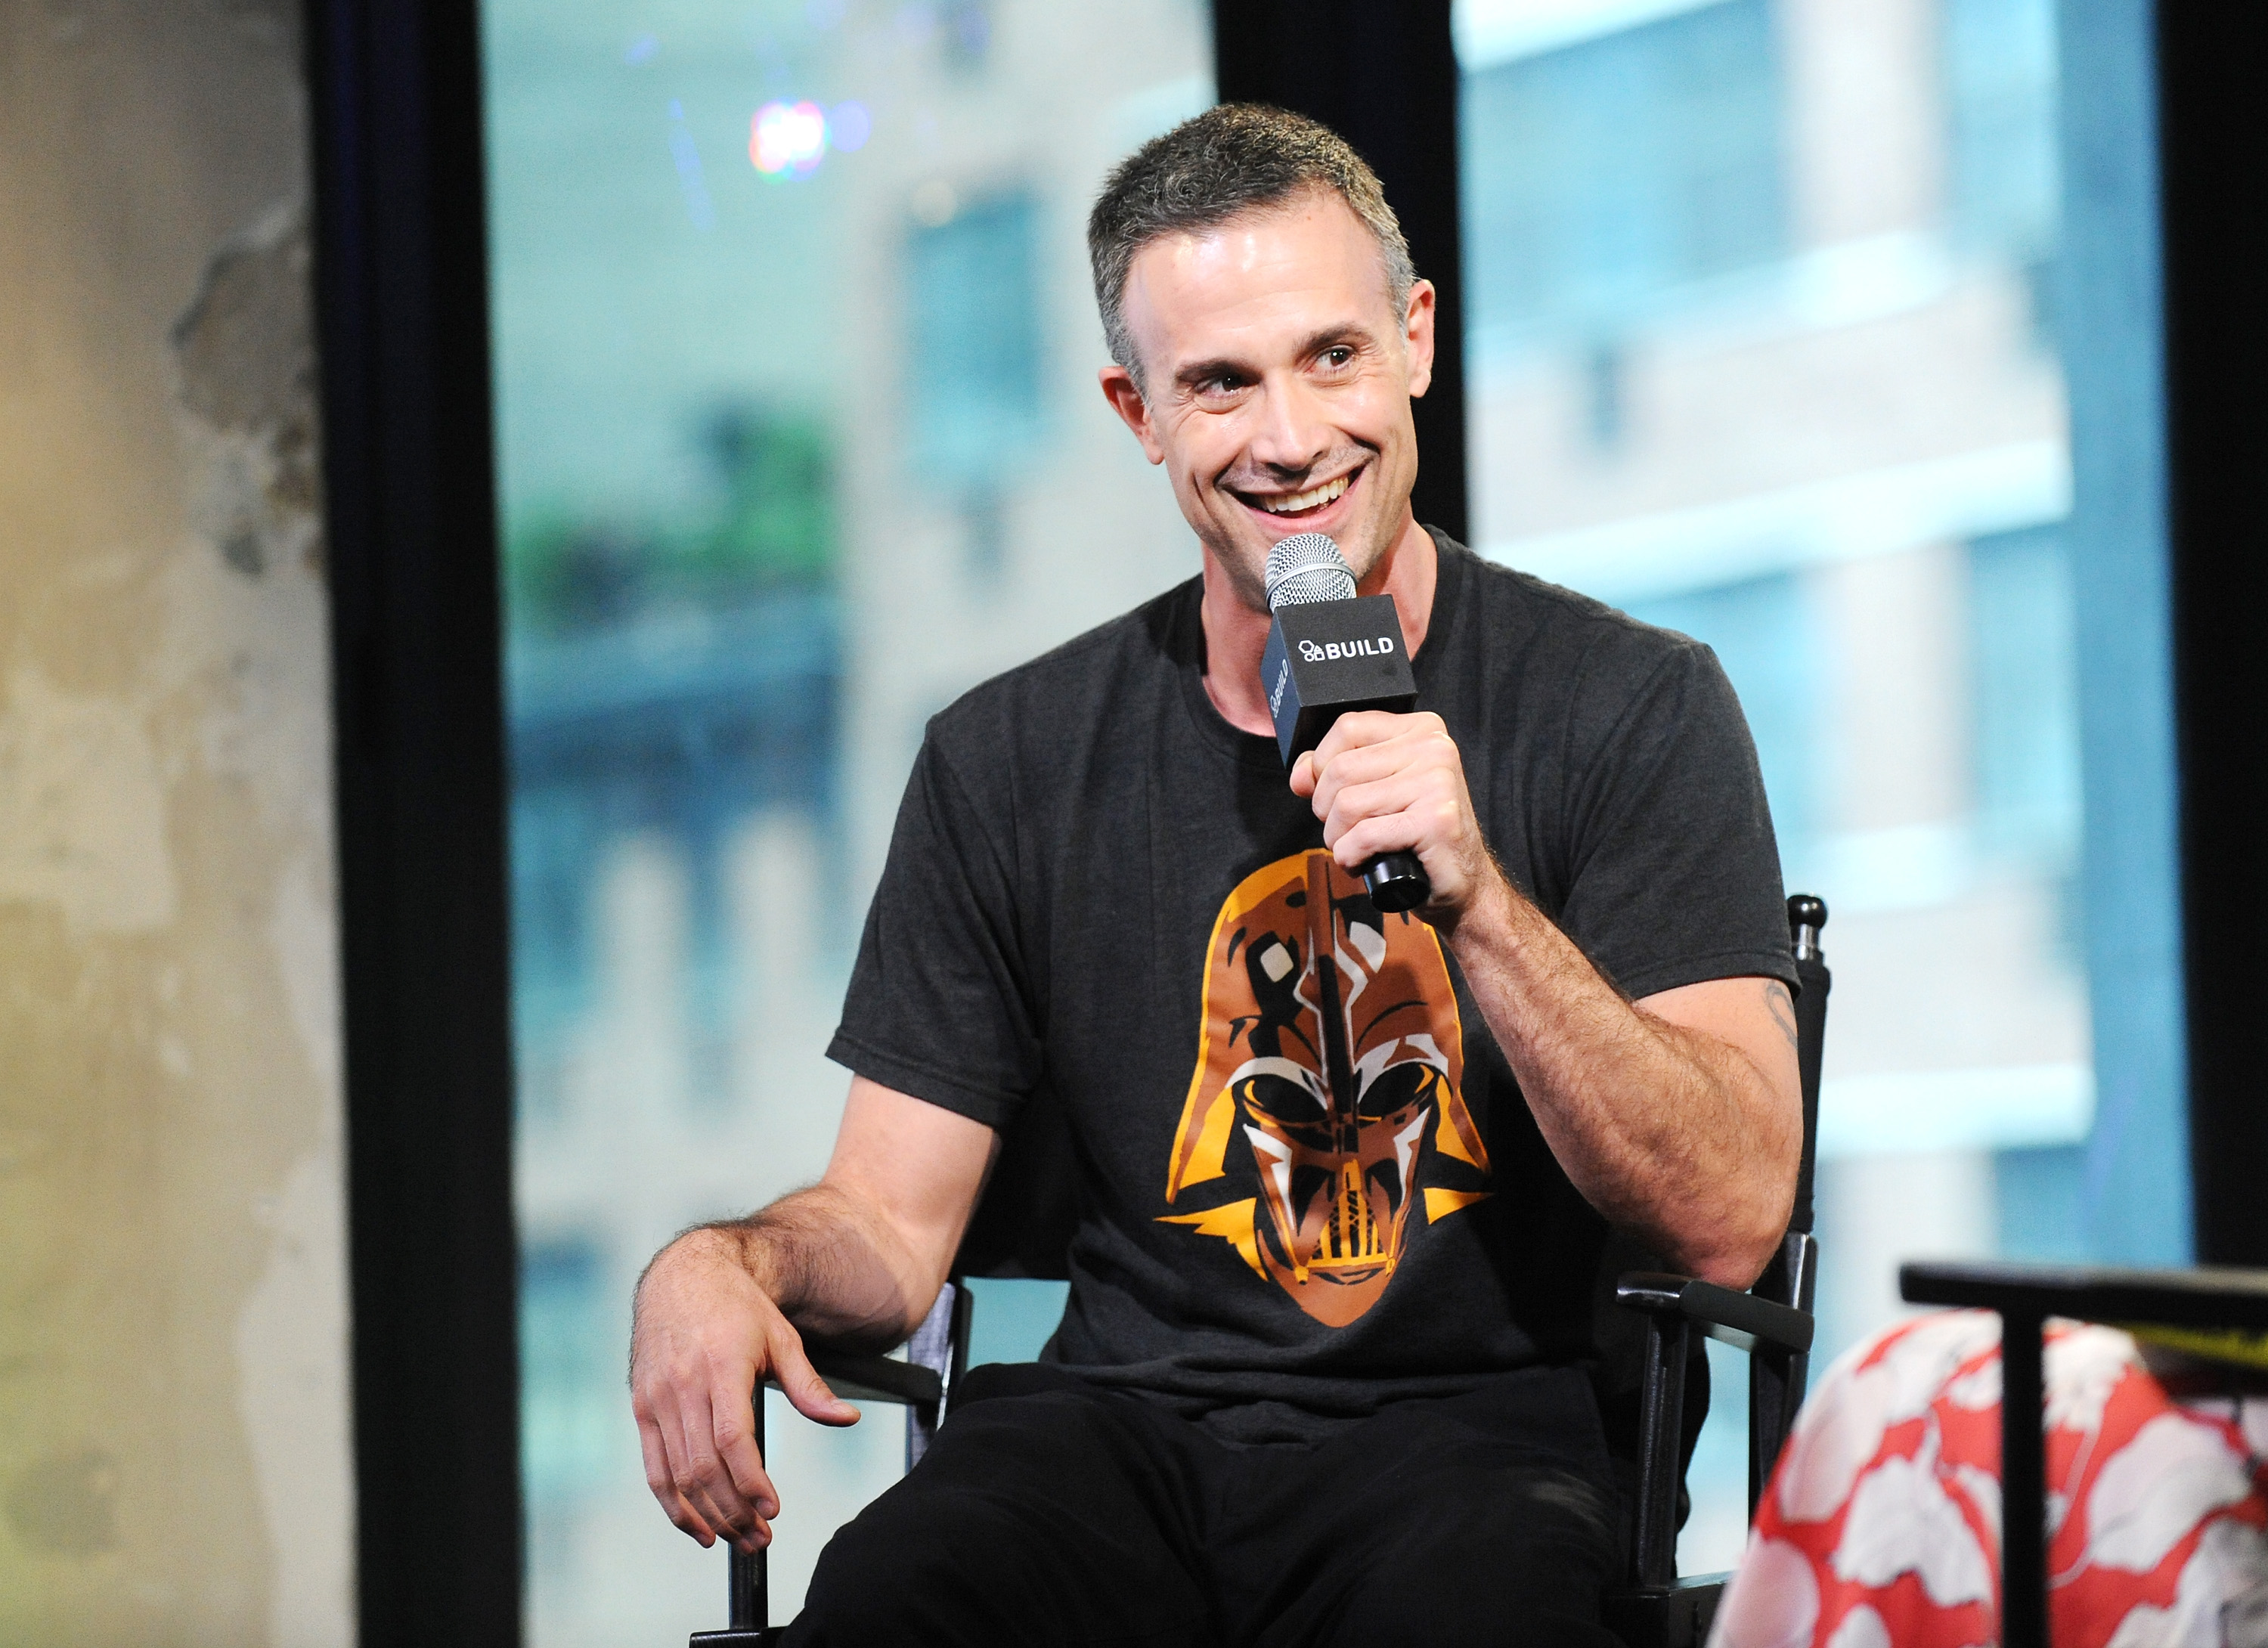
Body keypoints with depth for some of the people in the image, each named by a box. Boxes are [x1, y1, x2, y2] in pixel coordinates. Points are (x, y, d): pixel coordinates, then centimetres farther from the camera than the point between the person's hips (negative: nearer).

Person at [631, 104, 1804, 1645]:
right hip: (1127, 1430, 3)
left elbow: (1732, 1218, -7)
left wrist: (1475, 900, -19)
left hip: (1482, 1421, -2)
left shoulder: (1630, 709, 2)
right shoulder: (1010, 762, 10)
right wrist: (719, 1267, -13)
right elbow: (891, 1227, 11)